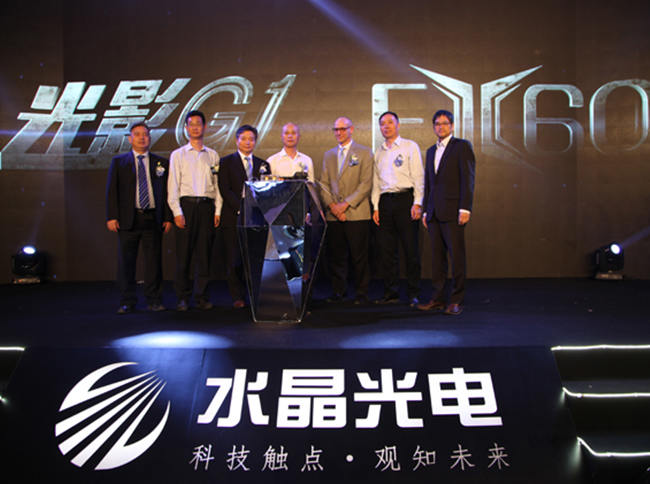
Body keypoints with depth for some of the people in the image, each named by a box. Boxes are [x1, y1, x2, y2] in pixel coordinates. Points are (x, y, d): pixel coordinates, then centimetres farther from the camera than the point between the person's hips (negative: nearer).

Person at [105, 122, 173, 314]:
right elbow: (111, 190, 5)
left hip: (153, 218, 1)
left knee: (154, 261, 3)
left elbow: (167, 191, 9)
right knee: (126, 261, 3)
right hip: (128, 219, 0)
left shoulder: (161, 163, 11)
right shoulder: (118, 162, 9)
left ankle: (154, 300, 13)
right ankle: (127, 302, 13)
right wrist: (112, 217, -4)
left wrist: (167, 217, 2)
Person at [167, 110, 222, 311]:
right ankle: (183, 298, 5)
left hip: (207, 206, 2)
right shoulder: (178, 155, 9)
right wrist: (177, 212, -8)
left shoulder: (213, 155, 14)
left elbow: (217, 185, 12)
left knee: (204, 253, 2)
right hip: (186, 205, -1)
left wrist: (217, 210, 2)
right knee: (184, 252, -2)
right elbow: (173, 186, 3)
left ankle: (202, 296, 8)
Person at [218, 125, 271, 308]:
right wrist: (241, 209, -14)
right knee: (235, 260, -3)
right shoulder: (227, 162, 7)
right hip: (233, 218, -2)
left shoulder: (263, 164, 16)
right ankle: (237, 298, 5)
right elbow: (225, 190, -3)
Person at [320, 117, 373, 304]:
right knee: (336, 255, 5)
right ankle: (338, 291, 16)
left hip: (357, 213, -4)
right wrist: (332, 205, -4)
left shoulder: (364, 153, 4)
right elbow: (324, 184, 13)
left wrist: (346, 204, -13)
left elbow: (366, 183, -5)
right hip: (333, 215, 4)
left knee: (359, 255, -1)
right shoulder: (328, 155, 18)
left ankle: (362, 292, 10)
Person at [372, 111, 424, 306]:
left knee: (410, 248, -3)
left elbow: (418, 176, -2)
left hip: (405, 198, -4)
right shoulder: (378, 152, 17)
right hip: (385, 202, 4)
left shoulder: (410, 146, 4)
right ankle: (391, 292, 12)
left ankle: (413, 293, 4)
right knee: (387, 249, 4)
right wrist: (376, 207, 7)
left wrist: (417, 203, -11)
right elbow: (375, 181, 16)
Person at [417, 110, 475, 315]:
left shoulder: (462, 146, 1)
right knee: (437, 256, 7)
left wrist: (465, 208, -15)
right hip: (434, 213, 6)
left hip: (452, 211, -6)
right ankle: (438, 298, 12)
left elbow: (468, 179, -7)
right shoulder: (431, 151, 21)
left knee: (456, 256, -4)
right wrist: (425, 210, 15)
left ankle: (456, 300, 2)